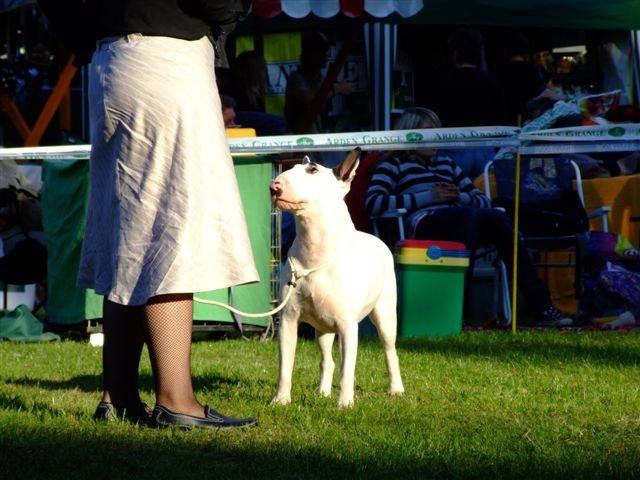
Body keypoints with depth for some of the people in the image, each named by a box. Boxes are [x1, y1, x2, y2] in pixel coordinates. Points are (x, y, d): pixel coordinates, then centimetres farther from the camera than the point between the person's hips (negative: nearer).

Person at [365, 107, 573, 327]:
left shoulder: (446, 163, 34)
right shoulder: (393, 165, 17)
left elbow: (484, 201, 29)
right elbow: (372, 203, -3)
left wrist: (460, 196, 5)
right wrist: (427, 197, -5)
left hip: (458, 226, 5)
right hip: (423, 226, -5)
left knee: (497, 217, -28)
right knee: (470, 214, -35)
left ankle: (541, 305, -37)